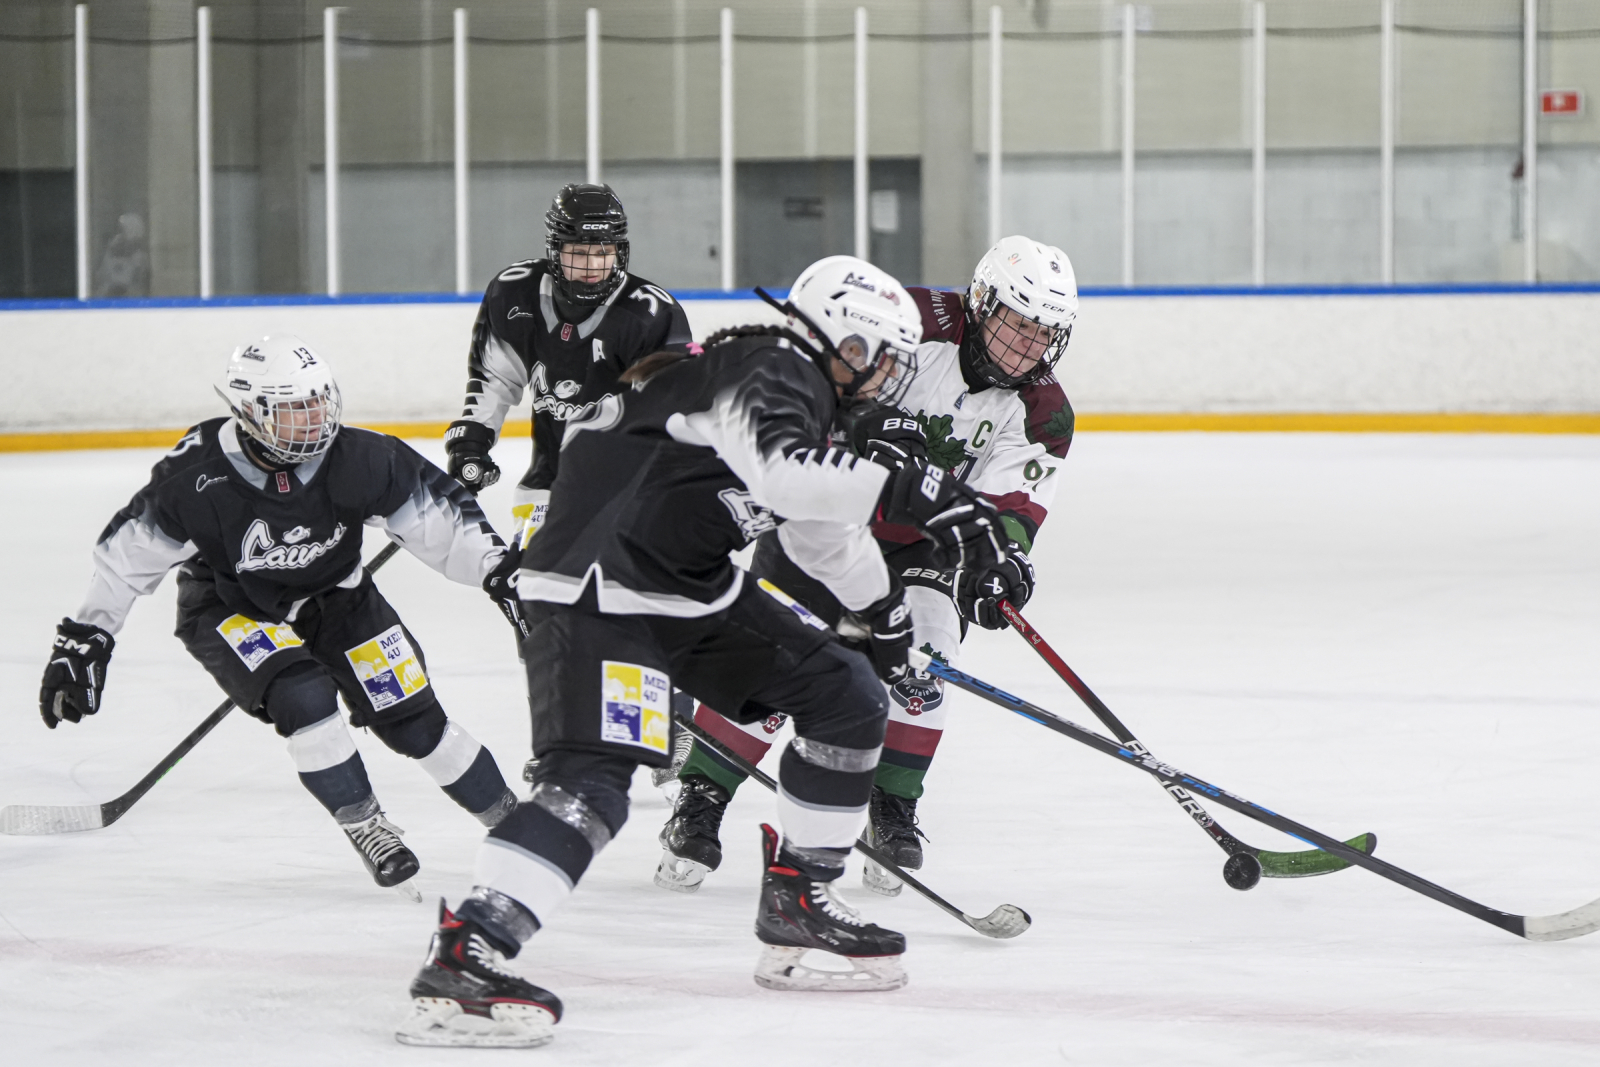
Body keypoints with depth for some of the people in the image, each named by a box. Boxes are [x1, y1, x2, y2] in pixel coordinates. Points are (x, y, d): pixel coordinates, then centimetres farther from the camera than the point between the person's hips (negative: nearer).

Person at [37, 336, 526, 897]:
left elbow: (437, 512, -16)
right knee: (302, 695, -29)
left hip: (331, 594, 2)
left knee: (411, 718, -5)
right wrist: (84, 640, -19)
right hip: (227, 609, -2)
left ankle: (508, 815, 15)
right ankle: (365, 828, -10)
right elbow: (126, 555, -19)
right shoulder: (196, 477, -30)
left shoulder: (353, 459, -24)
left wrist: (496, 568, -25)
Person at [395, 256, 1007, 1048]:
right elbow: (782, 474, -38)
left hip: (692, 586, 10)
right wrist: (909, 493, -41)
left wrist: (882, 608, 48)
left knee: (848, 697, 13)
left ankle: (795, 904, 21)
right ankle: (461, 960, -35)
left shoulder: (806, 390, 17)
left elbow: (825, 513, 36)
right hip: (598, 587, -10)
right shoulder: (768, 374, -15)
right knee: (591, 781, -27)